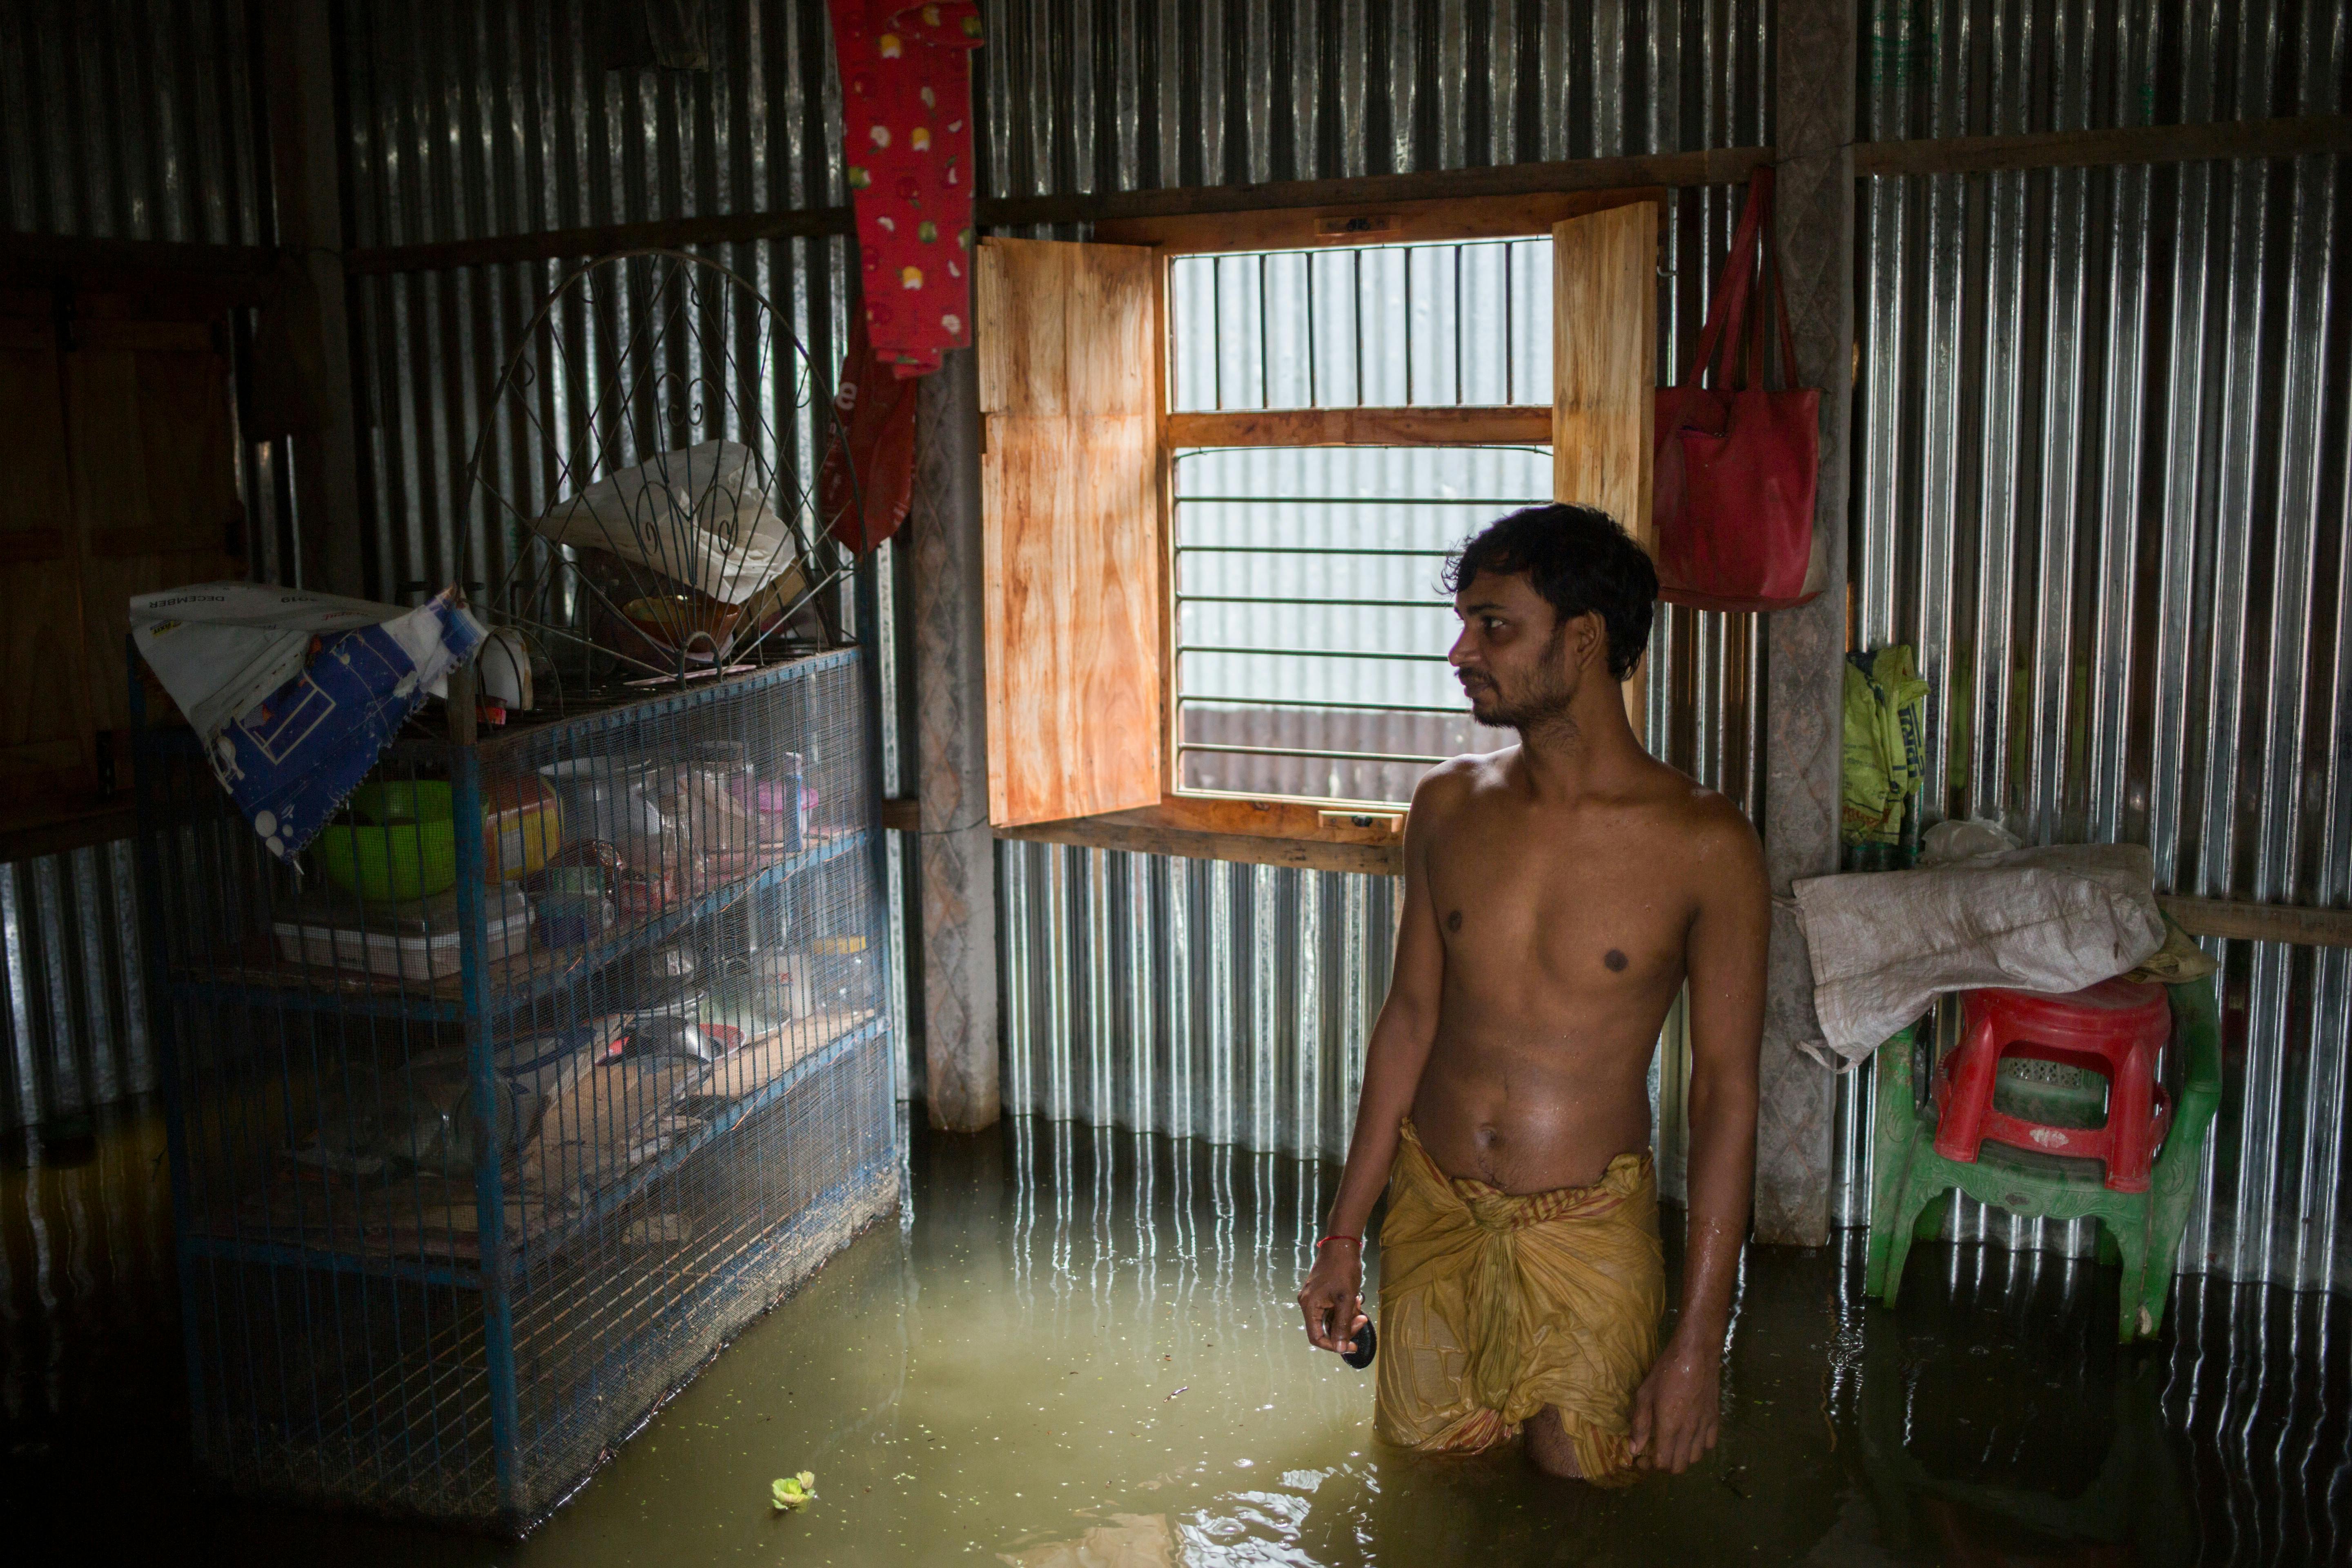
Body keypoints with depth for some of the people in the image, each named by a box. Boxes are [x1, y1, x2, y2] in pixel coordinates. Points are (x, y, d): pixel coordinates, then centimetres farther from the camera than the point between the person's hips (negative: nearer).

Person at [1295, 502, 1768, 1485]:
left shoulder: (1702, 844, -13)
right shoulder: (1448, 807, 0)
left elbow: (1726, 1094, -11)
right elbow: (1410, 1017, 7)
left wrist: (1699, 1343, -12)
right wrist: (1344, 1234, 8)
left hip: (1584, 1231, -3)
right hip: (1429, 1211, 4)